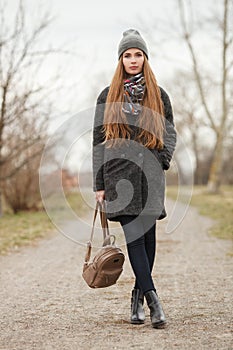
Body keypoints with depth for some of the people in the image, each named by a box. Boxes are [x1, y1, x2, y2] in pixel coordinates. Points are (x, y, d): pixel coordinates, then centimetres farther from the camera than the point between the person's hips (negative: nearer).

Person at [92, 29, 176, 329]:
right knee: (133, 235, -13)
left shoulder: (158, 95, 12)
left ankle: (138, 297, 14)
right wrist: (99, 184, 4)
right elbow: (98, 141, 9)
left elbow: (170, 132, 17)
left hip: (150, 173, 1)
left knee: (147, 234, 2)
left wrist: (164, 157, -5)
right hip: (120, 173, -1)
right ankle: (152, 298, -17)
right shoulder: (108, 97, 10)